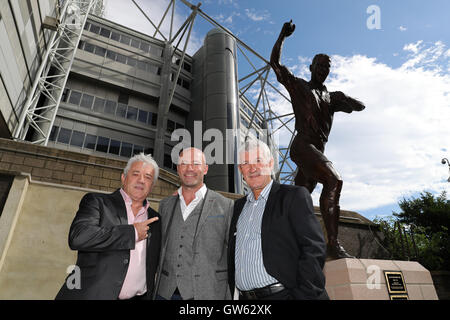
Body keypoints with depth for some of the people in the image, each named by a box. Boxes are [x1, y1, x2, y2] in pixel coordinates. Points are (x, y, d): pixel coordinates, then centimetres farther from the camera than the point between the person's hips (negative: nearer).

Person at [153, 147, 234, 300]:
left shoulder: (226, 205, -5)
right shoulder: (165, 205, 8)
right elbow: (161, 248, 14)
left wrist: (229, 295, -4)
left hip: (207, 292, -3)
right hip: (166, 292, 3)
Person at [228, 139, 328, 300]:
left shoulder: (295, 196, -5)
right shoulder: (239, 205, 12)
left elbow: (313, 249, -11)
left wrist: (305, 295, -16)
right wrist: (228, 294, 9)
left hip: (283, 293, -4)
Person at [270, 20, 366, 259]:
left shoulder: (330, 97, 26)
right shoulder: (298, 86, 11)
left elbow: (360, 106, 22)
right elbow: (275, 62, 5)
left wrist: (344, 100, 6)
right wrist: (283, 35, 1)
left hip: (317, 151, 7)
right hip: (303, 145, -6)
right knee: (334, 180, -26)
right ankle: (333, 244, -28)